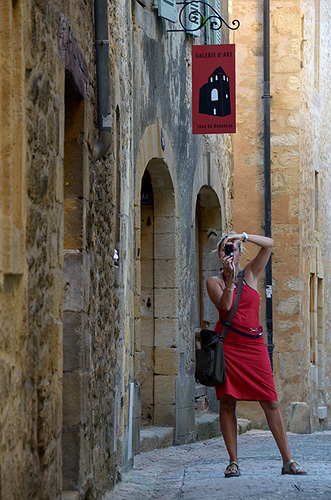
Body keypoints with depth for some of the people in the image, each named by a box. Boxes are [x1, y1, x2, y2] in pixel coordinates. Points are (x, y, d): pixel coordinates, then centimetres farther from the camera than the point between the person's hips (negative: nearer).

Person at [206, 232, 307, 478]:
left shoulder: (250, 274, 13)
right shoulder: (214, 282, 7)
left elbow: (269, 244, 5)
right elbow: (225, 305, -11)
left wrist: (243, 236, -4)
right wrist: (230, 278, -18)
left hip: (254, 344, 1)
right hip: (227, 344, -1)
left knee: (271, 402, -4)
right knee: (227, 401, -4)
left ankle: (288, 460, -4)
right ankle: (233, 462, 1)